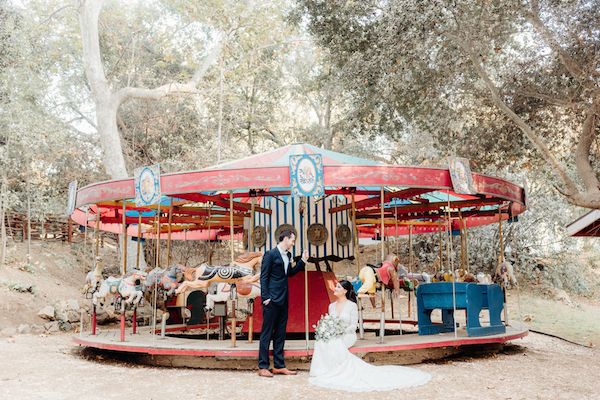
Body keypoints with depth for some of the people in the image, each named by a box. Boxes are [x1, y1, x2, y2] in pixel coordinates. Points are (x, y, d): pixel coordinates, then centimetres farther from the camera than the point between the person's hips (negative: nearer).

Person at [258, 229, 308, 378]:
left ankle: (279, 366, 18)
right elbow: (263, 277, -11)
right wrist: (265, 297, -16)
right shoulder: (270, 254, -10)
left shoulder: (287, 255, 13)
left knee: (280, 334, 12)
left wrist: (302, 261, 14)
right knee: (267, 333, -2)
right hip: (272, 300, -8)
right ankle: (263, 367, 4)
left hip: (283, 300, 8)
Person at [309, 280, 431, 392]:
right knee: (322, 341, -29)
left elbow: (353, 326, -8)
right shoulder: (331, 306, 12)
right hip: (334, 337, 5)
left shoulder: (352, 305, -5)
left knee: (333, 343, -35)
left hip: (348, 336, -5)